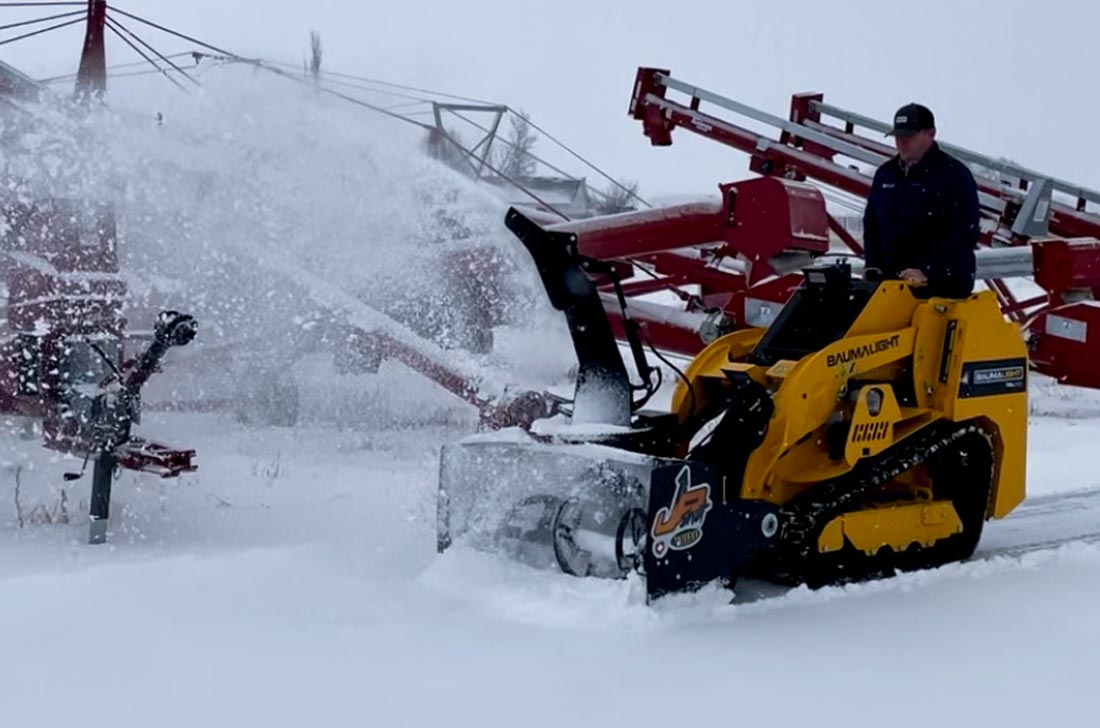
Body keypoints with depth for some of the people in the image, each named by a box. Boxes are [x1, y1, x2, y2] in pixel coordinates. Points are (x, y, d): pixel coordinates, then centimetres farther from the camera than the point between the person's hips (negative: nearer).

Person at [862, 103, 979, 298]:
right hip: (892, 283, 6)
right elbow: (871, 223, 21)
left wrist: (927, 272, -20)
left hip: (945, 286, -6)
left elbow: (965, 234, -13)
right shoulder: (885, 174, 15)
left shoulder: (954, 174, -5)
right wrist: (873, 267, 6)